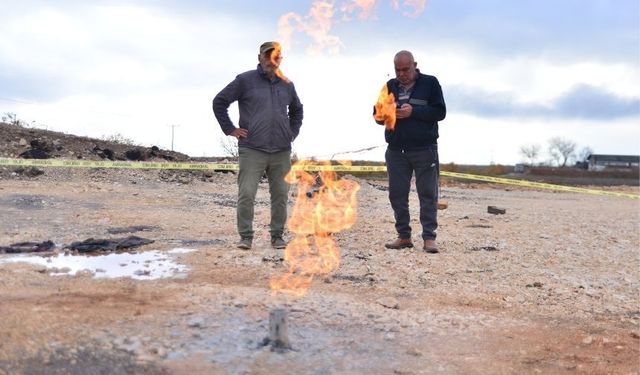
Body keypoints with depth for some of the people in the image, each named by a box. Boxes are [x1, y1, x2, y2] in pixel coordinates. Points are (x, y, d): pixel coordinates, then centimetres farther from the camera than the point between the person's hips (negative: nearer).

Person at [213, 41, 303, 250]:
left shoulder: (287, 85, 14)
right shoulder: (245, 80, 2)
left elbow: (297, 110, 31)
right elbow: (219, 102, 4)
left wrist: (293, 132, 18)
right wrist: (230, 129, -1)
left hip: (281, 152, 4)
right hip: (252, 150, -3)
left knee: (280, 195, 5)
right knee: (246, 194, -8)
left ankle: (277, 236, 15)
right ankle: (246, 236, 2)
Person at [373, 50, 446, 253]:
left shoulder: (430, 83, 2)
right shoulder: (390, 86, 12)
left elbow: (440, 112, -6)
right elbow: (377, 115, 13)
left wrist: (413, 111, -17)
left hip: (424, 150, -4)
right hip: (396, 150, 4)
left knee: (428, 194, -3)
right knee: (397, 194, 4)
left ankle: (429, 238, 0)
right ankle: (404, 236, 12)